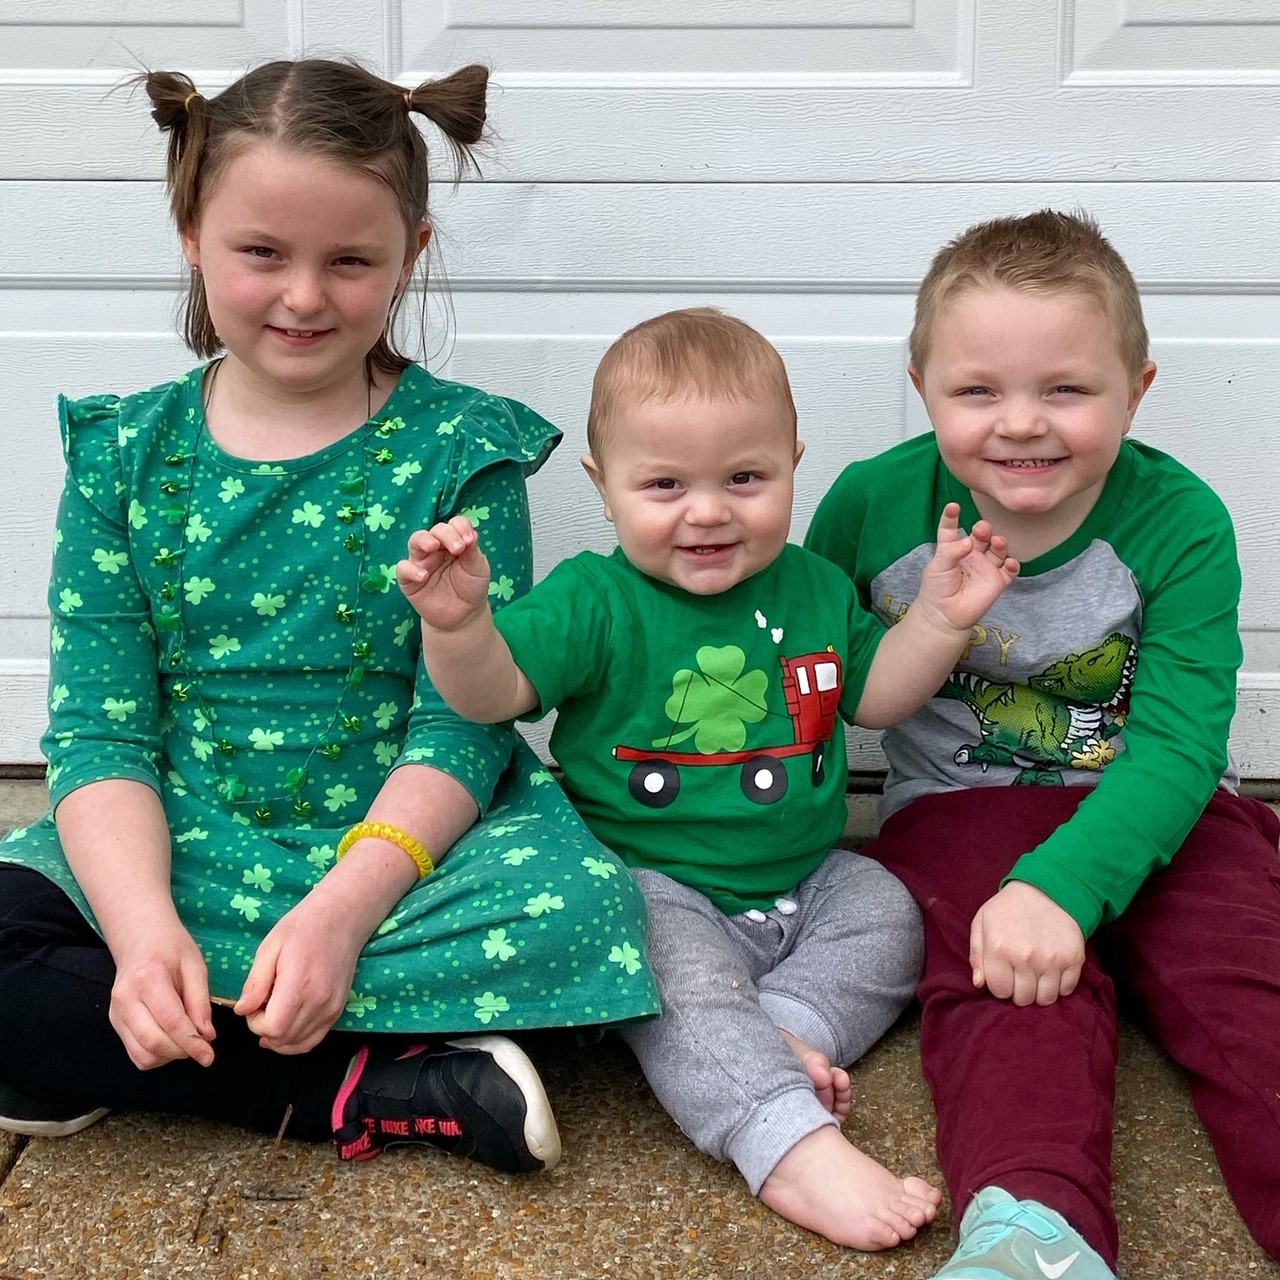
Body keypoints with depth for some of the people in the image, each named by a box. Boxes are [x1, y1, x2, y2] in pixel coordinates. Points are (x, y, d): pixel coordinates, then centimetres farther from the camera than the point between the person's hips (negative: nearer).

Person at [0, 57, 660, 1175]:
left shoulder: (459, 450, -4)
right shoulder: (125, 452, 3)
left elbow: (461, 729, -9)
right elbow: (98, 728, -3)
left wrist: (338, 912, -25)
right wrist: (143, 929, -21)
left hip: (402, 847, -1)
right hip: (172, 859, 2)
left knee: (584, 904, -31)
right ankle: (386, 1091, -18)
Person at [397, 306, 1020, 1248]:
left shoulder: (812, 587, 5)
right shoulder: (595, 602, -11)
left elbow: (875, 693, 16)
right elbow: (492, 693, -19)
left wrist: (943, 617, 1)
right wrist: (457, 622, -40)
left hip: (803, 881, 6)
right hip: (657, 890, -6)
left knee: (891, 916, -10)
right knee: (682, 978, -31)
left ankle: (782, 1031, -21)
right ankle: (794, 1149, -37)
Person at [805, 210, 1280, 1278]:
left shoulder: (1178, 521, -10)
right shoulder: (872, 508, -5)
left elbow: (1176, 744, -18)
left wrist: (1060, 886, -32)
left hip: (1150, 812, 1)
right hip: (959, 809, -1)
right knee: (1006, 990, -29)